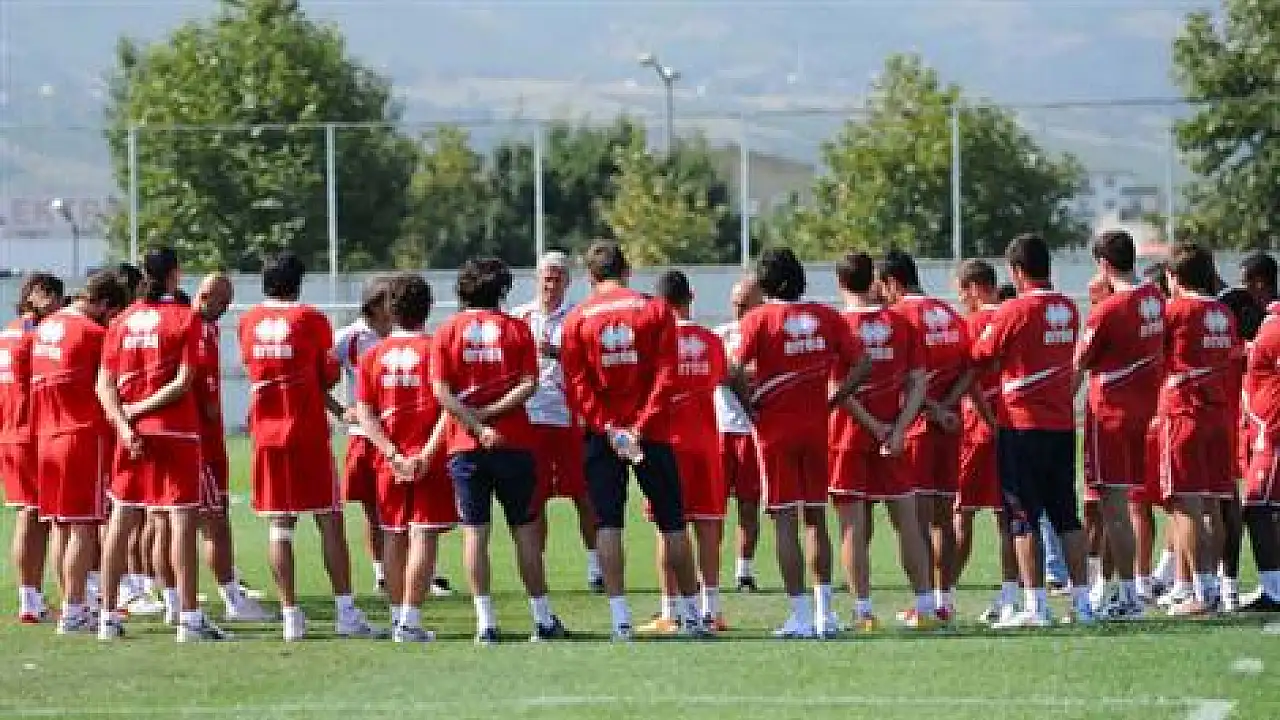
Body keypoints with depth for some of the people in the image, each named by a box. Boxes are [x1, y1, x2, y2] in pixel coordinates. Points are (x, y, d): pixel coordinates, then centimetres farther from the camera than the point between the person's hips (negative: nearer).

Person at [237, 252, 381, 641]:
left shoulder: (248, 321, 6)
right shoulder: (311, 320, -5)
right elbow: (329, 377, 2)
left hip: (266, 432, 3)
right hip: (308, 430, -3)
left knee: (279, 523, 4)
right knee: (329, 520, 0)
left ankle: (290, 613, 0)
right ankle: (346, 612, -4)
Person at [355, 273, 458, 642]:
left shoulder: (373, 355, 6)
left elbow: (364, 412, 0)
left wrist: (393, 455, -6)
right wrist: (427, 454, -12)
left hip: (390, 460, 3)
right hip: (430, 459, -3)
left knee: (394, 537, 13)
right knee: (423, 536, -4)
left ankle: (398, 616, 17)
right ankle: (411, 620, -11)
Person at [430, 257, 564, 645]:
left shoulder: (448, 331, 3)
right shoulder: (516, 329, 3)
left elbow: (442, 391, -6)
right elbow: (529, 383, -7)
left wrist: (477, 424, -9)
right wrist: (492, 413, -9)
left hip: (465, 447, 0)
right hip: (514, 442, 0)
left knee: (474, 532, 2)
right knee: (525, 530, 8)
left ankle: (485, 622, -4)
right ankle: (543, 619, 10)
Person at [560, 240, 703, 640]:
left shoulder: (577, 319, 2)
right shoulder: (655, 310, 1)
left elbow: (575, 386, -6)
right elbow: (666, 376, -8)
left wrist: (607, 427, -10)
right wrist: (643, 425, -11)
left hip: (603, 436, 0)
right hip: (652, 434, 0)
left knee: (608, 524, 2)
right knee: (672, 523, 10)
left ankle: (619, 617, -6)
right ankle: (691, 613, 13)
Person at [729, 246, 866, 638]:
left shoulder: (759, 319, -7)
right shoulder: (826, 317, 4)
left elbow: (736, 371, -19)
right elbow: (861, 364, 0)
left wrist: (751, 406, -4)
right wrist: (831, 400, 5)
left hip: (776, 430, -4)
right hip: (817, 429, 4)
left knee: (786, 521, -1)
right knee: (815, 520, 13)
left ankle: (800, 616, -5)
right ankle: (825, 613, 12)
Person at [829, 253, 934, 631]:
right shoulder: (902, 323, 5)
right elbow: (918, 383, -1)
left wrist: (876, 428, -10)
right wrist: (897, 429, -7)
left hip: (848, 435, -3)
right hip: (893, 439, 3)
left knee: (854, 525, -1)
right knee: (907, 521, 9)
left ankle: (863, 610, -5)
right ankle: (924, 607, 10)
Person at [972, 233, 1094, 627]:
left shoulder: (1015, 310, -12)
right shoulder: (1068, 309, 7)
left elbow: (981, 355, -2)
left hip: (1023, 424, -6)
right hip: (1064, 424, 6)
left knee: (1023, 519, -1)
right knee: (1067, 516, 11)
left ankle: (1035, 605, -4)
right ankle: (1082, 602, 9)